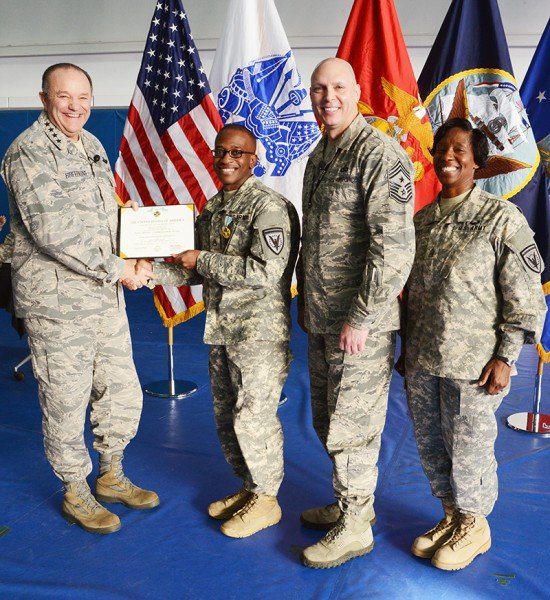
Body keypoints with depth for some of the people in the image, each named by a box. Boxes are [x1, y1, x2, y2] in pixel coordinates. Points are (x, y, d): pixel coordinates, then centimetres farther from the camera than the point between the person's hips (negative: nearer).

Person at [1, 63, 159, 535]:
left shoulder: (91, 144, 13)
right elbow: (52, 231, -22)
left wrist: (134, 256, 4)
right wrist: (115, 269, -18)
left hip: (106, 295, 8)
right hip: (57, 301, -8)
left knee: (123, 392, 15)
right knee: (67, 402, 5)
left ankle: (112, 477, 36)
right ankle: (76, 493, 26)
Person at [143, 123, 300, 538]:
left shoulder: (269, 207, -14)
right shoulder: (212, 209, 13)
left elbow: (267, 272, -24)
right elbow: (198, 271, 17)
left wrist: (204, 260, -19)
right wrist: (149, 272, 2)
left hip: (259, 332, -8)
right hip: (222, 331, 9)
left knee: (253, 417, -2)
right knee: (225, 416, 16)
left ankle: (266, 500, 19)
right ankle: (249, 487, 35)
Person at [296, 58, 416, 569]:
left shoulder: (379, 154, -15)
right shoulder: (319, 156, 14)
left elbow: (395, 245, -22)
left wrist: (362, 318, -22)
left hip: (359, 322, -9)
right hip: (320, 319, 9)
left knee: (351, 425, 2)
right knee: (327, 419, 19)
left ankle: (354, 526, 20)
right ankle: (350, 502, 37)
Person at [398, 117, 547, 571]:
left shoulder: (501, 218, -8)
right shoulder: (421, 220, 9)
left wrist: (505, 357, -12)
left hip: (472, 364, -6)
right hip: (422, 360, 6)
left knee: (468, 448, 6)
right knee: (429, 443, 15)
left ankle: (474, 526, 30)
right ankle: (452, 516, 37)